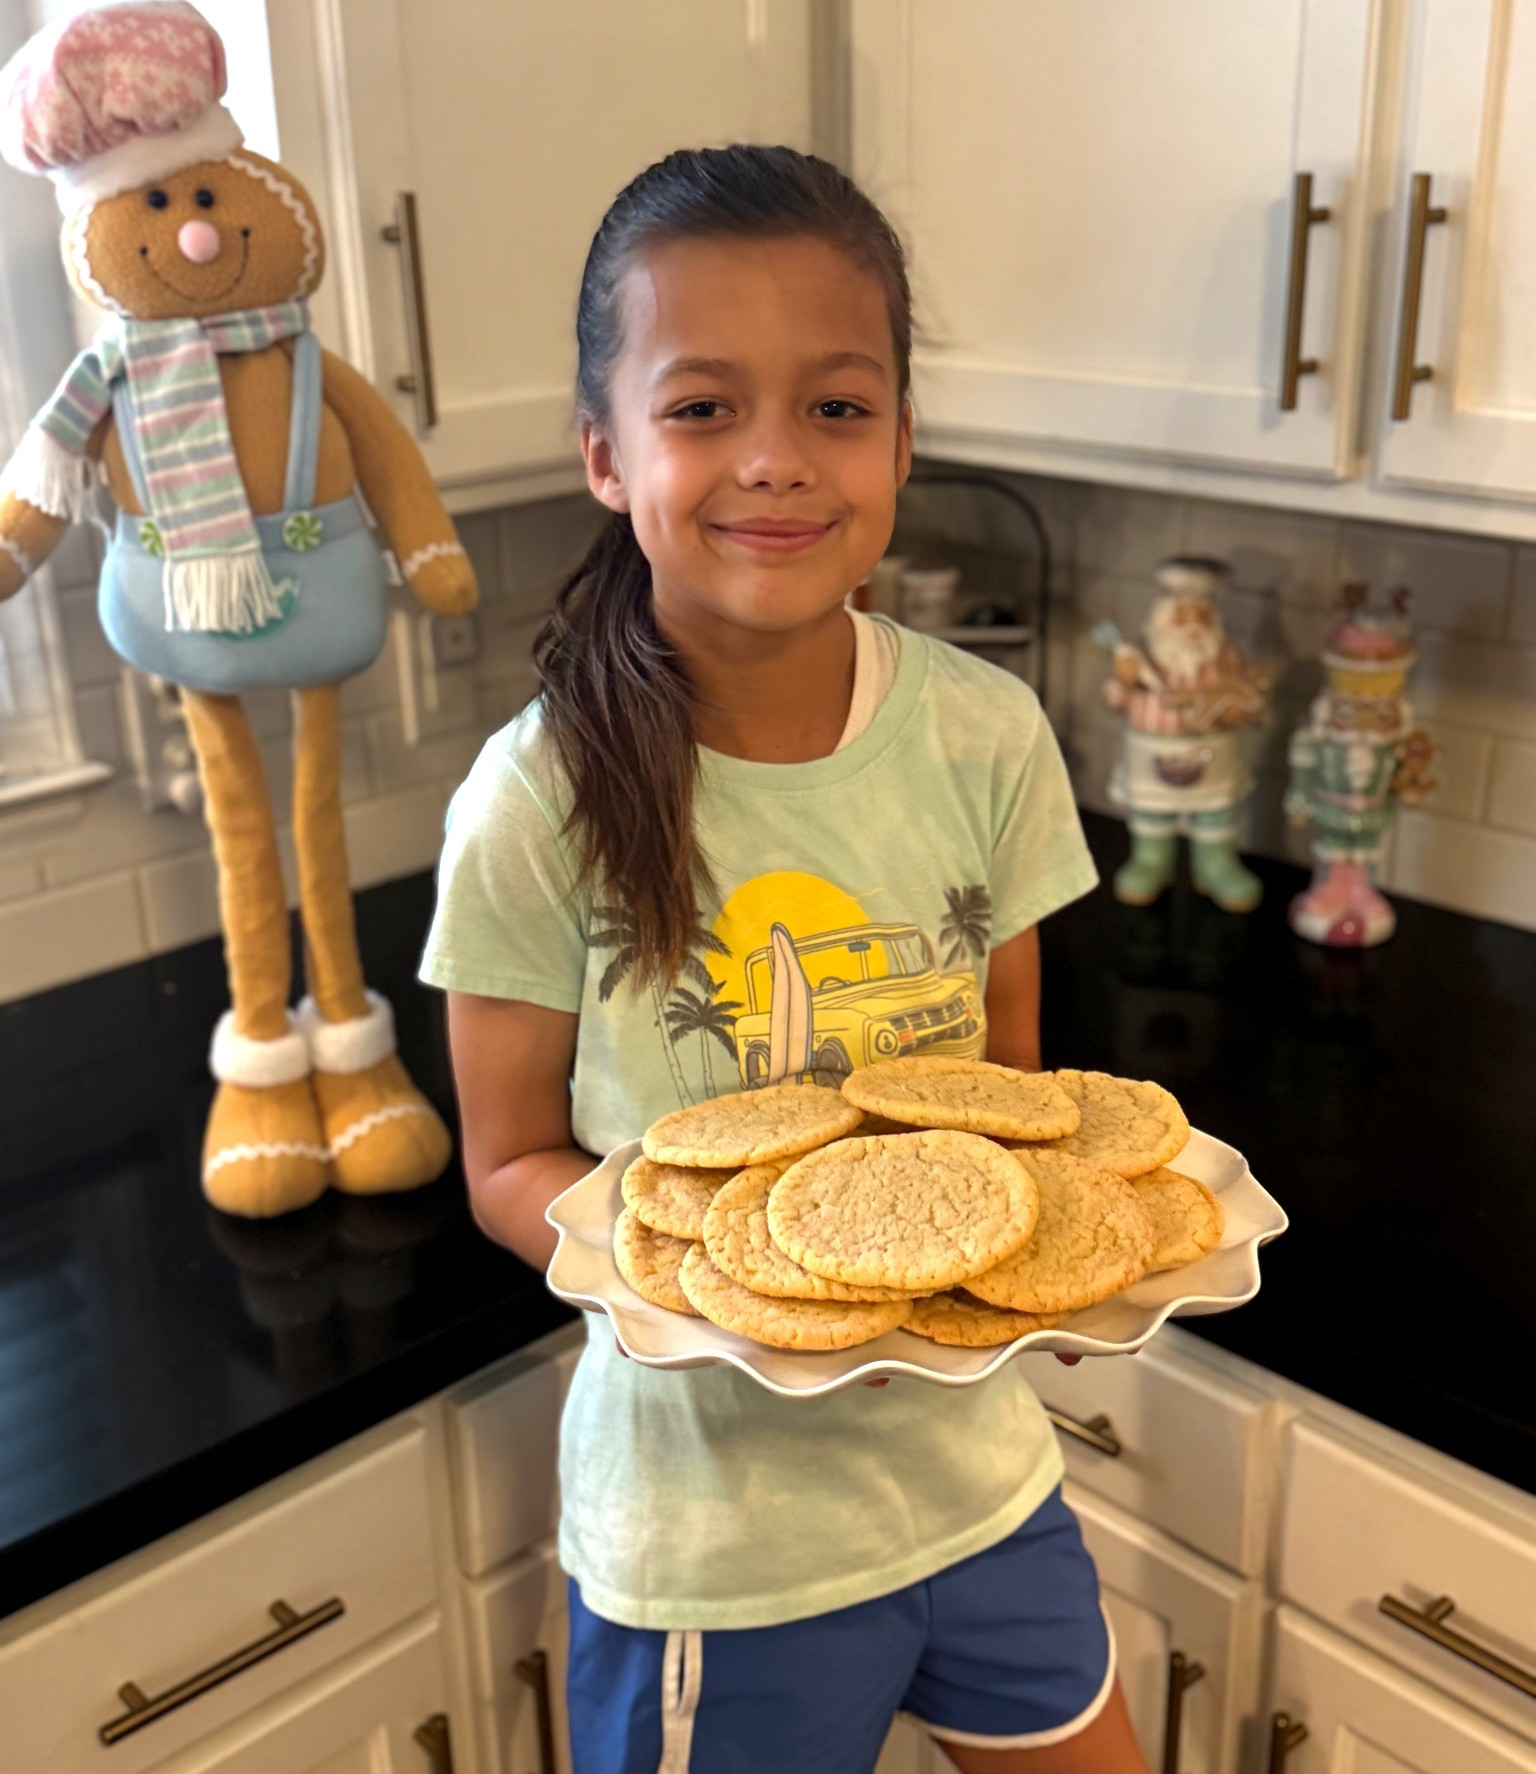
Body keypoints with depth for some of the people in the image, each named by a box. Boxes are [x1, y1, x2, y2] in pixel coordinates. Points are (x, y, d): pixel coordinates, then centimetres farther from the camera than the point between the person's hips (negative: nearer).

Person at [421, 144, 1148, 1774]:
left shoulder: (987, 738, -10)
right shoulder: (538, 804, -19)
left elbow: (1008, 1071, 4)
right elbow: (513, 1162, -8)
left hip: (971, 1450, 4)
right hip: (712, 1509, -3)